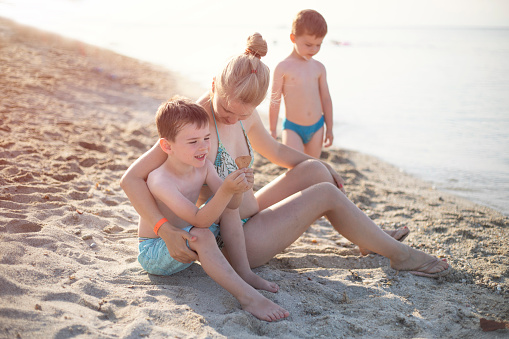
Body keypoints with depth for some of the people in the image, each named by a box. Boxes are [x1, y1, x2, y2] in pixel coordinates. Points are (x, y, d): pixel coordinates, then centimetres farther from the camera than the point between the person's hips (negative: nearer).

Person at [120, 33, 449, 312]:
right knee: (326, 194, -10)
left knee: (315, 169, 2)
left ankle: (374, 236, 19)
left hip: (250, 215, 8)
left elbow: (275, 150, 20)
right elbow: (131, 178, -26)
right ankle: (400, 254, 6)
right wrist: (165, 230, -36)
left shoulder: (246, 116, -2)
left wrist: (321, 165, 15)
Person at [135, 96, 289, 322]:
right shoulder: (160, 180, -31)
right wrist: (226, 190, -49)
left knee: (229, 206, -2)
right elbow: (199, 220, -37)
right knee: (201, 235, -36)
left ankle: (244, 272, -3)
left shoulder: (203, 166, -7)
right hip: (154, 252, -8)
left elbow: (230, 205, -9)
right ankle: (247, 296, -37)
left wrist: (238, 189, -31)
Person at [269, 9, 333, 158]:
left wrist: (329, 128, 12)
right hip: (292, 128, -4)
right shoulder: (283, 67, -8)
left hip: (316, 128, 4)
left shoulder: (319, 67, 4)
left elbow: (325, 98, 10)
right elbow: (275, 101, -4)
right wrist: (272, 130, -2)